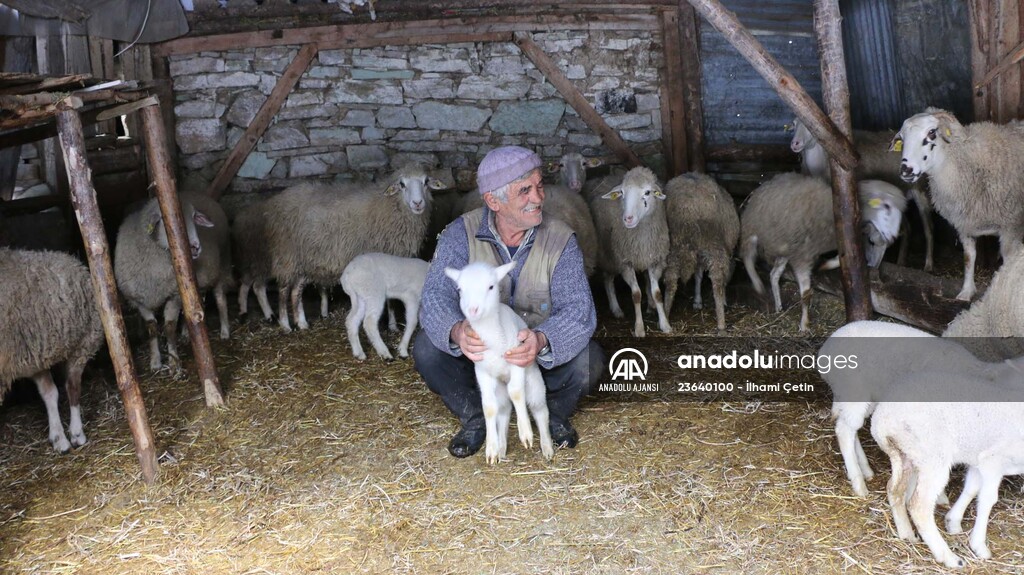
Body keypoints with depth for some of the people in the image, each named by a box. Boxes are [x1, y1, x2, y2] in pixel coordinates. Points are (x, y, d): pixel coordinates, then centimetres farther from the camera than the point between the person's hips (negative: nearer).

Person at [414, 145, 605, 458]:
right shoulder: (461, 234, -14)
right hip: (478, 356, 0)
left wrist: (541, 340, -49)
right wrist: (458, 332, -50)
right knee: (427, 347, -27)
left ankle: (556, 412, 5)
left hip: (543, 358, 0)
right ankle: (474, 416, 0)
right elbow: (435, 297, -25)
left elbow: (578, 309, -25)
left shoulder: (561, 240, -15)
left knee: (588, 358, -29)